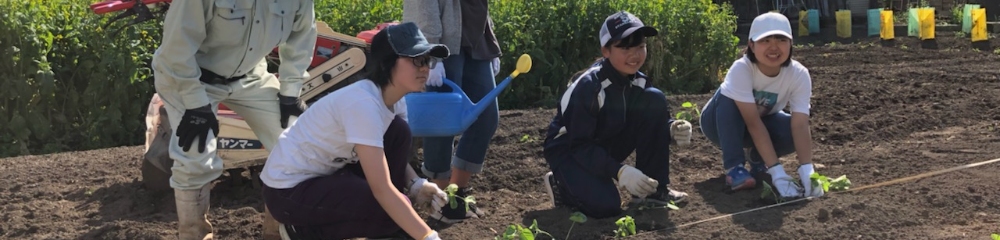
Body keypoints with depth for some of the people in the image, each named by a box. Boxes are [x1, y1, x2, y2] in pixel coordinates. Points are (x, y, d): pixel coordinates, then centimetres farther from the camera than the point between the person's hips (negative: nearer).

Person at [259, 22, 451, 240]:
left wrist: (417, 185, -12)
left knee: (398, 132, -4)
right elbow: (382, 190, -30)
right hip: (289, 188, -9)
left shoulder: (394, 99, -3)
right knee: (391, 210, -21)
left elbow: (398, 158, 10)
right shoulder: (363, 103, -29)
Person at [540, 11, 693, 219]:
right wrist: (620, 171, -38)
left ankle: (652, 188, -7)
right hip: (569, 150, -6)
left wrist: (672, 130, -26)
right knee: (606, 206, -31)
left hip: (606, 147, 6)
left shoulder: (638, 82, -8)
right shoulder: (588, 86, -28)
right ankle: (562, 185, 3)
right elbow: (580, 146, -29)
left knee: (654, 100, -12)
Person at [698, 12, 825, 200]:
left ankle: (756, 156, 3)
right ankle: (734, 166, -24)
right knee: (729, 98, -36)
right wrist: (777, 172, -46)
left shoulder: (799, 75, -26)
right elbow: (753, 124, -39)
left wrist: (807, 171, -47)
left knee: (793, 131, -28)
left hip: (763, 118, 3)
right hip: (724, 123, -3)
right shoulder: (741, 69, -36)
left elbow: (800, 125, -33)